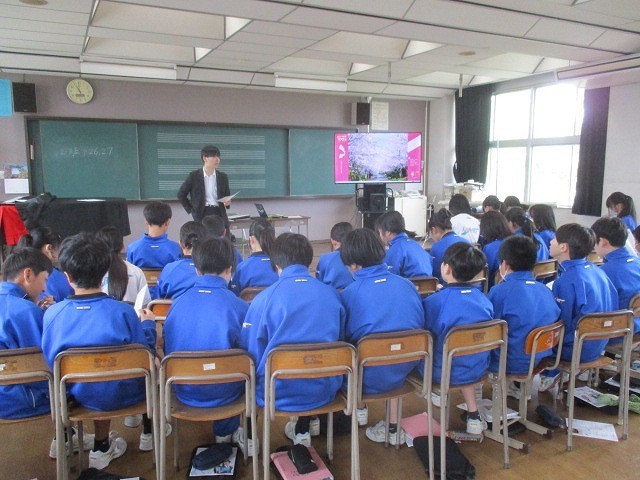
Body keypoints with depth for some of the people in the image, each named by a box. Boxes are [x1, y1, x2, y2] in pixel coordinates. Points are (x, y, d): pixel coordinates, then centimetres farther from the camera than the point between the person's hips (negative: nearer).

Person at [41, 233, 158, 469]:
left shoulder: (52, 313, -16)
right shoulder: (123, 312, -24)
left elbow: (50, 359, -2)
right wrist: (148, 324, 4)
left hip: (78, 394, 3)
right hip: (120, 394, -3)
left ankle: (101, 447, 38)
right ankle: (149, 433, 42)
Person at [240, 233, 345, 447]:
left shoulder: (264, 298, -13)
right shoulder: (332, 294, -4)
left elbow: (252, 353, -6)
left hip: (277, 394, -3)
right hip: (323, 391, 3)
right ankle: (302, 431, 43)